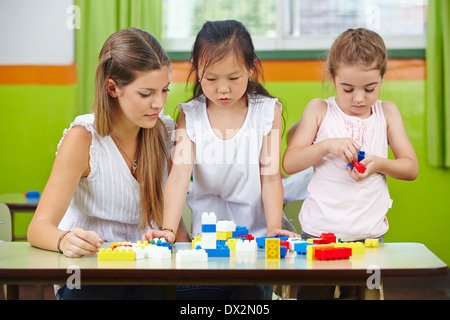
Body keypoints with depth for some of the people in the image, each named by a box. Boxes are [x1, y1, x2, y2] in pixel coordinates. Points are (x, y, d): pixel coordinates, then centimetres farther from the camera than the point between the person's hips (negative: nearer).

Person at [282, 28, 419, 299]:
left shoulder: (387, 112, 7)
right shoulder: (319, 110, 2)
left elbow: (411, 168, 6)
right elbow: (290, 164, -3)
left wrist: (379, 164, -13)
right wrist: (327, 146, -18)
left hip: (369, 234, 1)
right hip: (319, 231, -1)